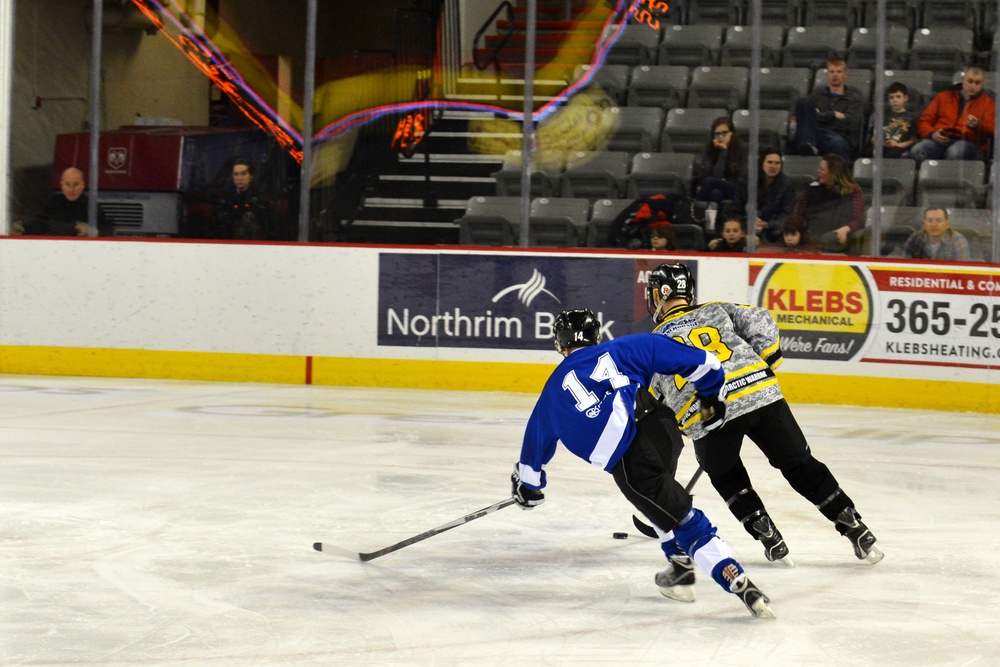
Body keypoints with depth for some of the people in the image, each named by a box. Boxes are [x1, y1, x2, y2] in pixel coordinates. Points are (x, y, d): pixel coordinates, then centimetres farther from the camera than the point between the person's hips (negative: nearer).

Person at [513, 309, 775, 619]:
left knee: (684, 521, -3)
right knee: (661, 497, 33)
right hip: (662, 427, 3)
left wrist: (527, 485, 57)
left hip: (628, 461, -3)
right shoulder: (622, 348, 23)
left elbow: (536, 437, 41)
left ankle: (739, 583, -15)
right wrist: (710, 396, 33)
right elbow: (699, 362, 17)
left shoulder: (555, 387, 25)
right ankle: (680, 569, 31)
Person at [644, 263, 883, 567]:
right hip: (761, 395, 1)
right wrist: (767, 363, 17)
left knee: (727, 478, 27)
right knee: (801, 466, 13)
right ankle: (858, 533, 11)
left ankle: (771, 541, 16)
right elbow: (761, 322, 6)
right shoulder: (717, 311, 21)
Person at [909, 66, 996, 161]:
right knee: (917, 151, -34)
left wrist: (978, 126, -16)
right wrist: (932, 134, -4)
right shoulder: (943, 96, 24)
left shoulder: (987, 102, 19)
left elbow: (992, 131, 7)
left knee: (955, 152, -42)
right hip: (940, 141, 2)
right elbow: (924, 121, 19)